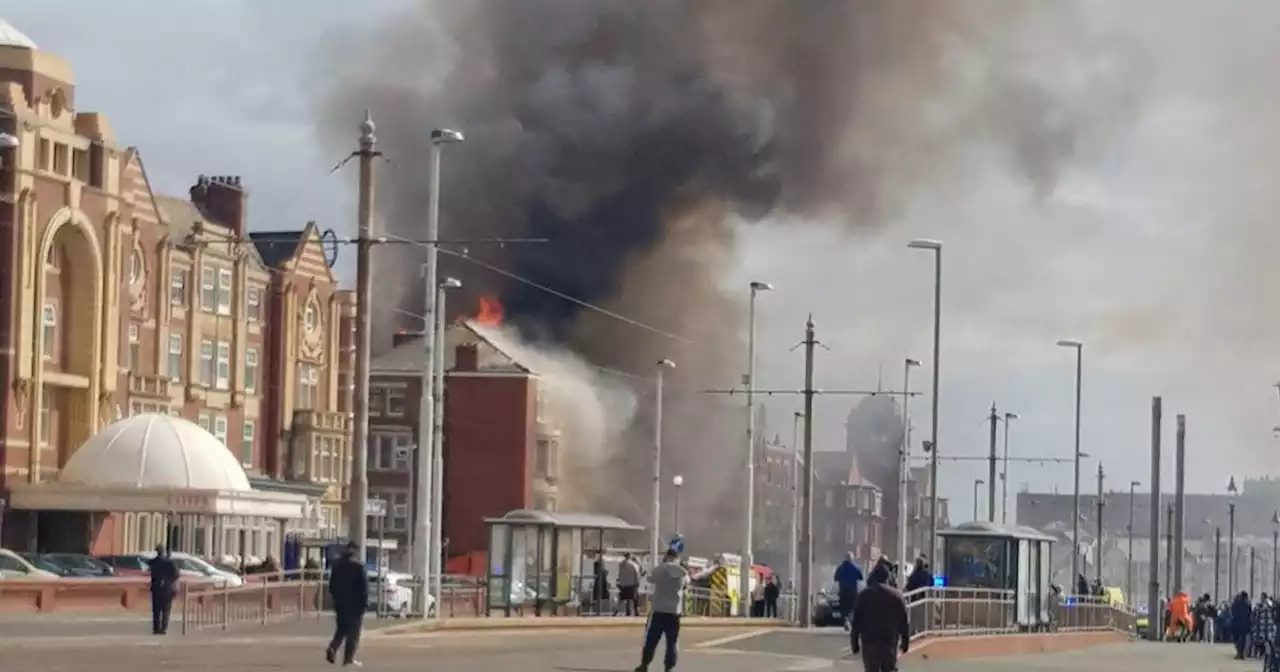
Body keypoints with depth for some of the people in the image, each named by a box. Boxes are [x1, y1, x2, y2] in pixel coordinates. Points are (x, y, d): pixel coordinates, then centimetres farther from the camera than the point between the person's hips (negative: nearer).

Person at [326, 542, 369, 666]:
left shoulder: (336, 564, 9)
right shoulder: (357, 566, -10)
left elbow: (332, 585, 13)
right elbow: (363, 586, -12)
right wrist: (364, 602, -6)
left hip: (340, 603, 5)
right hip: (355, 604, -5)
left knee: (341, 629, 16)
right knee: (354, 630, 0)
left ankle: (332, 648, -7)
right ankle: (349, 657, -4)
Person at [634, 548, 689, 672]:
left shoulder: (659, 569, -7)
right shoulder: (683, 572, 1)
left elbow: (650, 579, 11)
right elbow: (686, 584, 19)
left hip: (658, 608, -2)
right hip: (675, 610, 2)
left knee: (651, 639, 6)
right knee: (672, 642, 6)